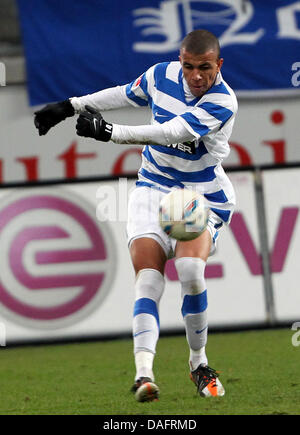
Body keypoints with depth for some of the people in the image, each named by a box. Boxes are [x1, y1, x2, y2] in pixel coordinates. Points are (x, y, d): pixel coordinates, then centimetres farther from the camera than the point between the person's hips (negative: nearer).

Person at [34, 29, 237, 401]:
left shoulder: (223, 102, -20)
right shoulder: (162, 75, -3)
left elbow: (171, 133, -30)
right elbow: (125, 94, 19)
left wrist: (110, 132, -33)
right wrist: (71, 106, 21)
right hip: (153, 189, 4)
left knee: (191, 270, -27)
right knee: (148, 280, -16)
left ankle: (198, 364, -4)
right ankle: (144, 373, -28)